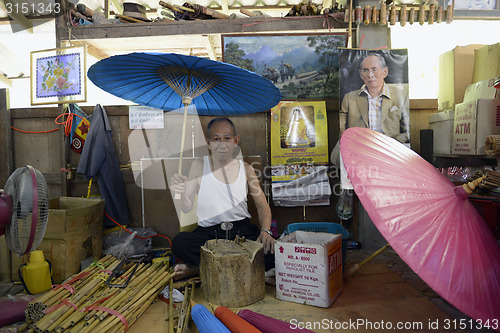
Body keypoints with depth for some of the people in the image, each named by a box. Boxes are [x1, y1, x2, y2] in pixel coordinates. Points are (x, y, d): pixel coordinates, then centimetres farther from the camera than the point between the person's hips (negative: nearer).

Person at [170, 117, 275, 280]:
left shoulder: (246, 169, 7)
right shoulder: (199, 166, 2)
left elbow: (262, 206, 7)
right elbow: (187, 208, 0)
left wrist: (265, 231, -13)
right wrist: (183, 193, -23)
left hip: (242, 229, 3)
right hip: (208, 231, -2)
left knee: (272, 251, -27)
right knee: (180, 242, -32)